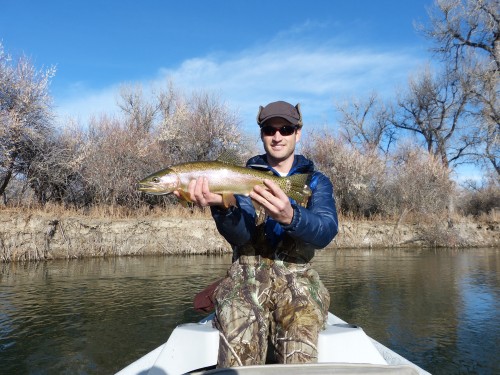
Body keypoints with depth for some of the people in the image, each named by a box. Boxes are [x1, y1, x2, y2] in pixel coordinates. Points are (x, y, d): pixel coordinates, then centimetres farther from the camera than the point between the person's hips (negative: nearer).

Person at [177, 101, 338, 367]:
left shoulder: (316, 181, 10)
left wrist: (290, 217, -33)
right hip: (247, 272, 0)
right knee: (241, 328, -29)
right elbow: (239, 235, -9)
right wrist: (221, 205, -31)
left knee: (298, 348, -28)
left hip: (296, 275, 0)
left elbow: (326, 232, -11)